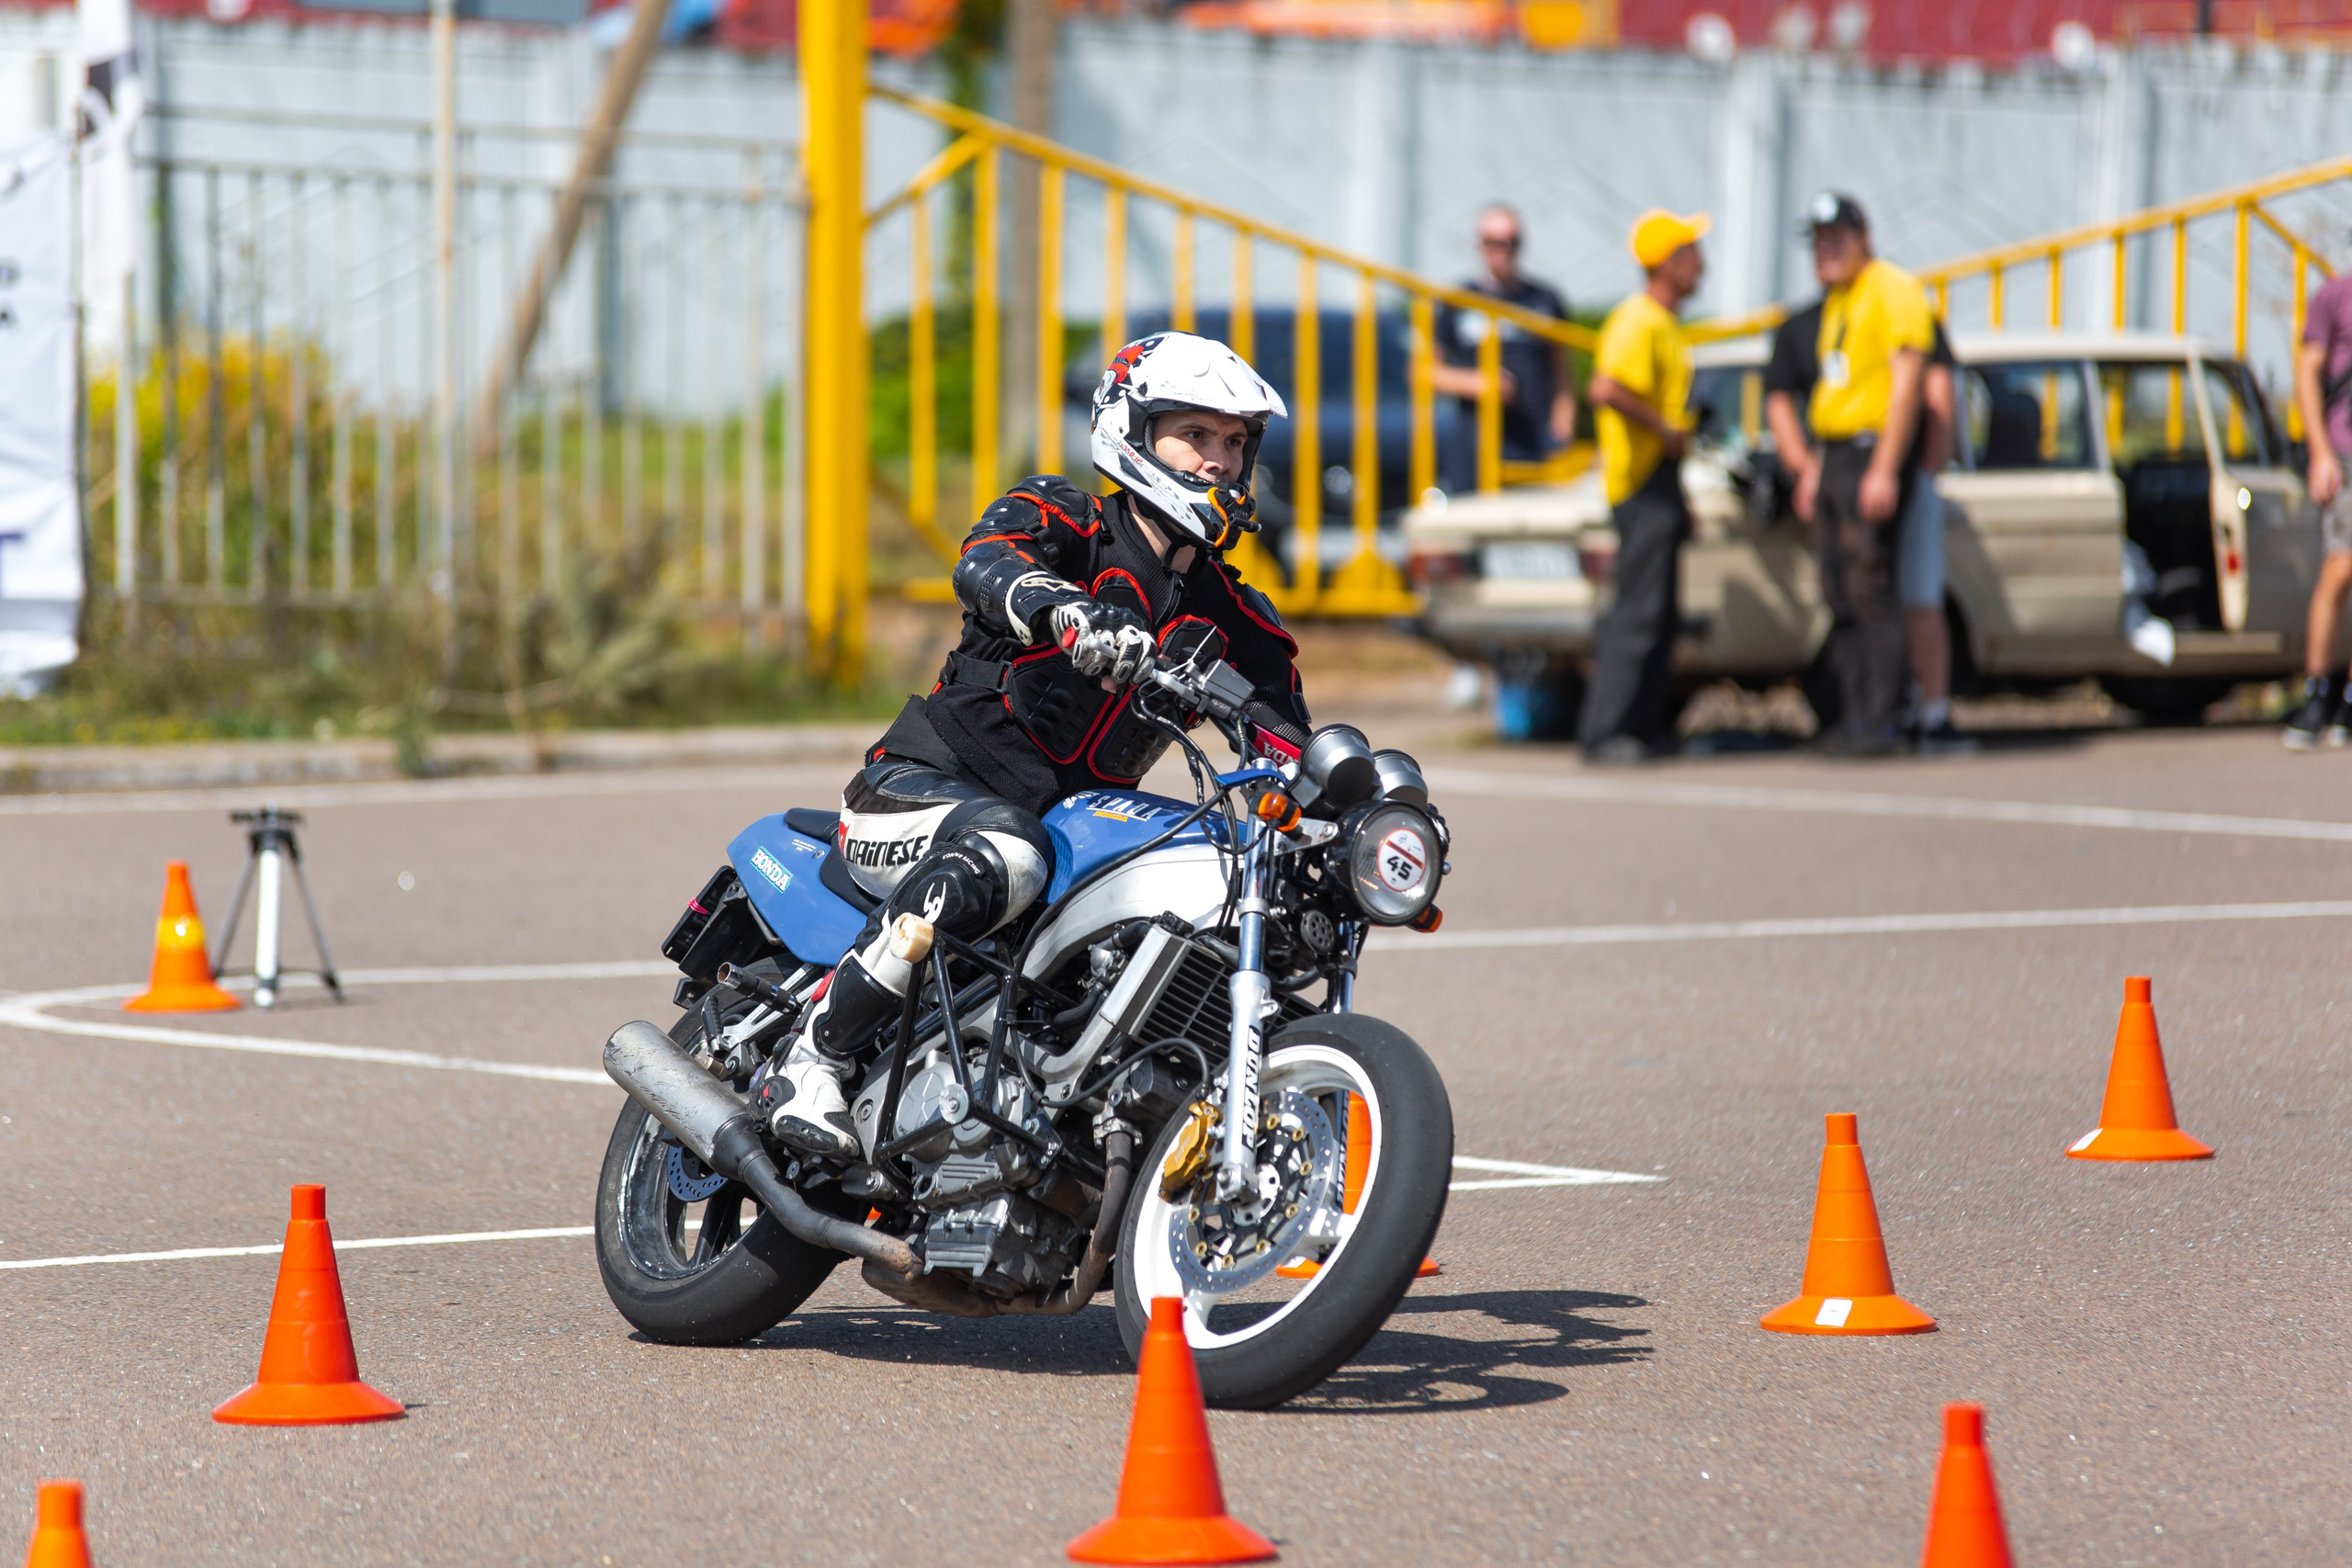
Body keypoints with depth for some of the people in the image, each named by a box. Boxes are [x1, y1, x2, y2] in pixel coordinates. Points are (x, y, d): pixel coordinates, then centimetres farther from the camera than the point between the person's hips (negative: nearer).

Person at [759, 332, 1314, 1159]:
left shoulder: (1235, 621, 10)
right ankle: (809, 1066, -31)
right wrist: (1070, 613, -51)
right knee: (996, 858, -39)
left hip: (1074, 824, 6)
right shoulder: (1060, 519, -4)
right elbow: (983, 564, -28)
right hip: (927, 783, -6)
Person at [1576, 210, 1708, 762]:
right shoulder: (1640, 321, -15)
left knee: (1662, 614, 13)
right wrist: (1666, 429, -21)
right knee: (1639, 609, -12)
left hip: (1659, 479, 11)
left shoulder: (1664, 322, 18)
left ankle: (1643, 727, 19)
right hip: (1641, 480, -11)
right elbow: (1607, 390, -30)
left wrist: (1679, 497, 25)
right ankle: (1604, 731, -14)